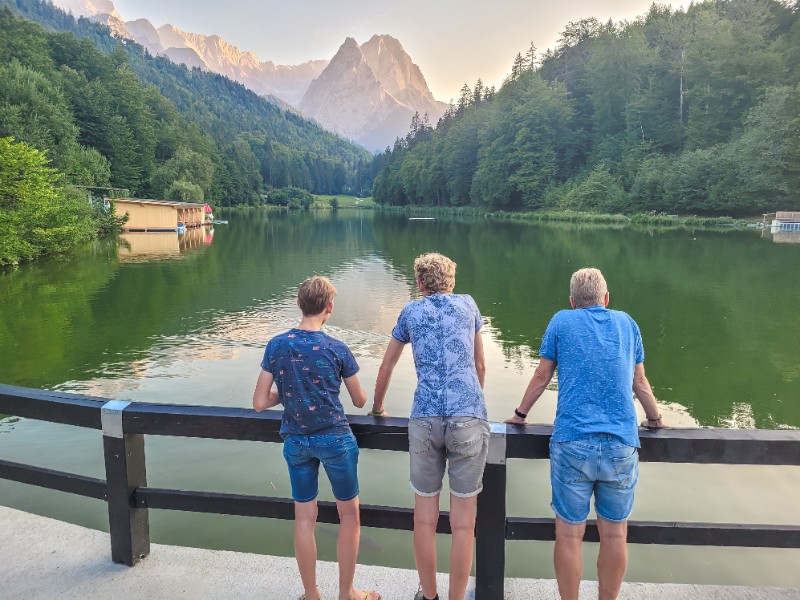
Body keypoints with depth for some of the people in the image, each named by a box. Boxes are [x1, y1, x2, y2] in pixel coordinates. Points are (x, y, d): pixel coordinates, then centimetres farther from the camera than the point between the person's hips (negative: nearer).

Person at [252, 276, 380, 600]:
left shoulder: (276, 346, -7)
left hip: (295, 441, 3)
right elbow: (360, 401, -2)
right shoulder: (337, 349, -13)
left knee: (304, 517, 14)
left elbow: (260, 403, -7)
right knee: (349, 513, 14)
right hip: (335, 439, -3)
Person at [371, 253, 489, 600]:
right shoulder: (467, 305, 16)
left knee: (425, 517, 13)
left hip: (424, 419, 1)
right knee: (463, 523, 7)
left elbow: (385, 369, 24)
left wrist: (377, 407, 41)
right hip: (469, 418, -1)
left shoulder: (411, 311, 16)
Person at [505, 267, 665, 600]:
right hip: (621, 446, 3)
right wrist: (655, 418, 36)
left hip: (572, 444, -2)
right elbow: (640, 382, 19)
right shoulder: (627, 323, 13)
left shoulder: (562, 321, 6)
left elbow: (541, 376, 9)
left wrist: (520, 414, 23)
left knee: (569, 533, 7)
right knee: (615, 533, 13)